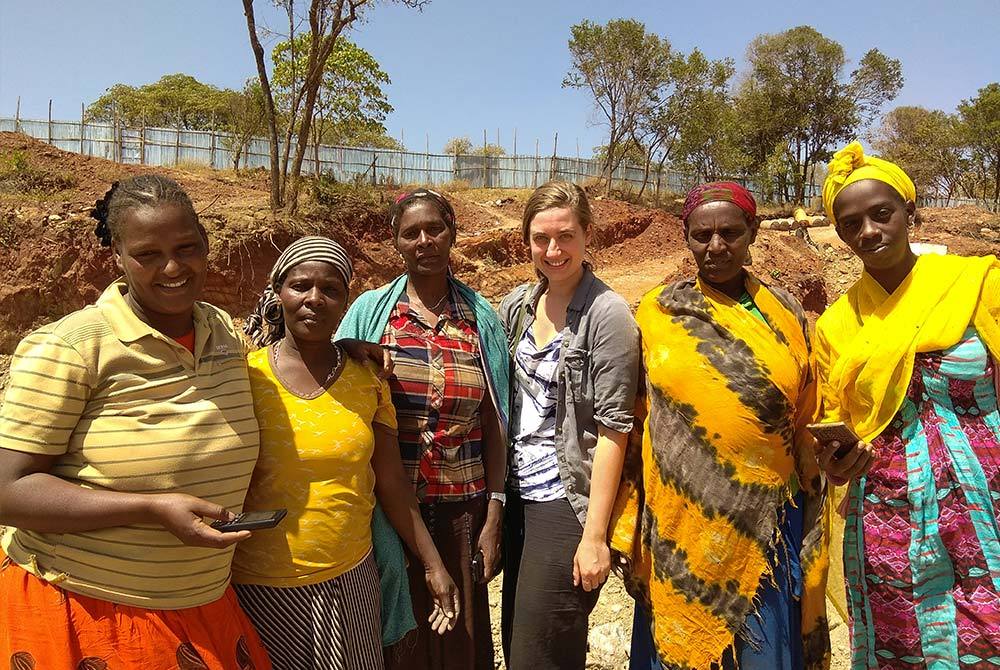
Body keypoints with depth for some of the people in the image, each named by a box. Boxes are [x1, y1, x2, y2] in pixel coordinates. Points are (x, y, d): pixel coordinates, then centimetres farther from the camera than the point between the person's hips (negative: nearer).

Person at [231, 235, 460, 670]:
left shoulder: (367, 381, -2)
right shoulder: (246, 374, -9)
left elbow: (391, 483, 3)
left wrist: (433, 564, 4)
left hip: (350, 580, 2)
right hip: (259, 586, -2)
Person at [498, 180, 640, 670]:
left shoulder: (607, 314, -13)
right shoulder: (516, 305, 5)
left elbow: (612, 429, -14)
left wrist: (595, 536, -15)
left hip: (568, 501, -6)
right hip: (518, 496, 6)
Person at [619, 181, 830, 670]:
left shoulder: (784, 314, 3)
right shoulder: (658, 311, -1)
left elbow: (805, 422, 8)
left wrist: (809, 533, 7)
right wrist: (627, 527, 0)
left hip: (767, 523, 1)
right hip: (682, 522, -1)